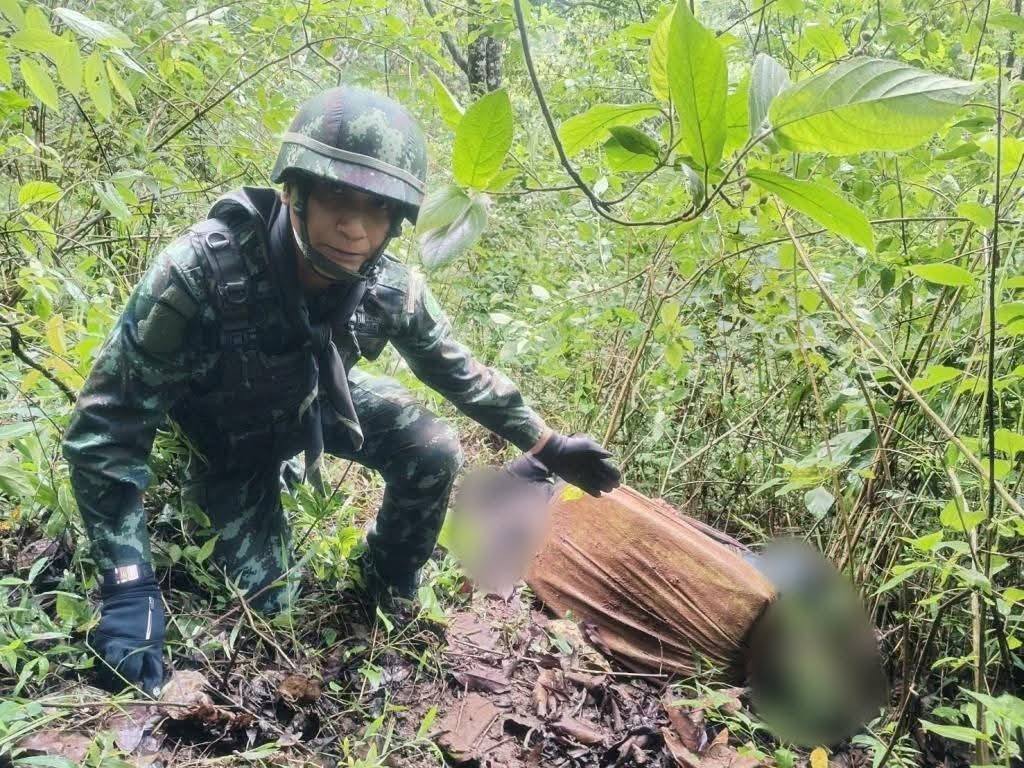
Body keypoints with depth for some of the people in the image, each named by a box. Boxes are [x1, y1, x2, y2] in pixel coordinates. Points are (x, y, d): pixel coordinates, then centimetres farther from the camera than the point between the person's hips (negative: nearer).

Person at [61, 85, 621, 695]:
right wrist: (129, 585, -37)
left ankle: (391, 583, 11)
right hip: (233, 433, -2)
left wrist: (549, 445, -5)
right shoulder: (201, 273, -41)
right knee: (264, 599, -1)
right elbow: (107, 427, -33)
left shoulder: (392, 288, -28)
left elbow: (460, 372, -7)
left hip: (320, 400, 3)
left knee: (435, 453, -19)